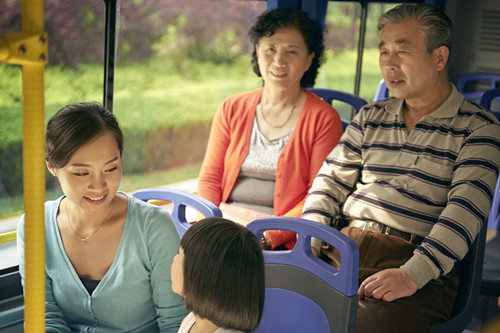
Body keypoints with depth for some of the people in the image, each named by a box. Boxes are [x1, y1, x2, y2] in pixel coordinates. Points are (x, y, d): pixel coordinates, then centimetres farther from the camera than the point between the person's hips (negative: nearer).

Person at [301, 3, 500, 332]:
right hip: (342, 247, 4)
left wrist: (412, 275, -23)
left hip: (417, 262, -4)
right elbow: (331, 181, 17)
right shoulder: (370, 118, 20)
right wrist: (310, 242, -2)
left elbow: (466, 210, -10)